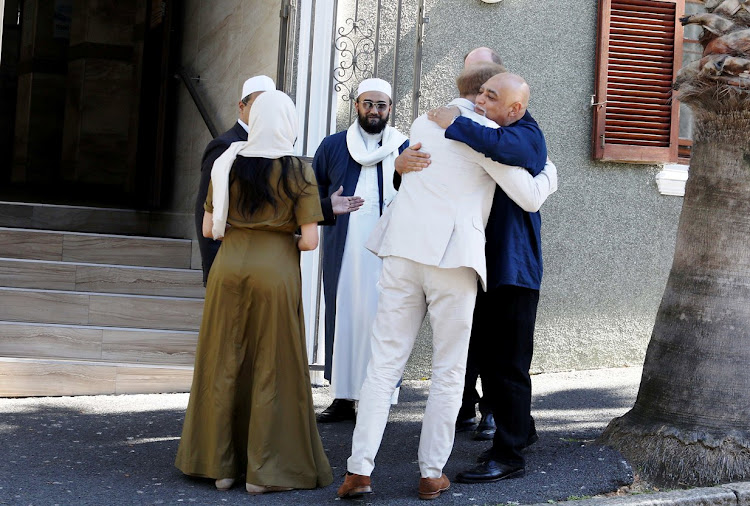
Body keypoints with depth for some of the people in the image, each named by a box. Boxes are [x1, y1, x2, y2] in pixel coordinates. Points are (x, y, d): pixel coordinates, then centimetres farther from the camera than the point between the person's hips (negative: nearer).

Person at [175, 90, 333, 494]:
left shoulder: (228, 164, 5)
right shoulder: (299, 172, -4)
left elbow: (208, 229, 7)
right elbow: (310, 240, -8)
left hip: (228, 267, 3)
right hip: (276, 272, -3)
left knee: (223, 365, 12)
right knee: (271, 370, 6)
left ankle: (220, 465, 18)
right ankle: (263, 471, 11)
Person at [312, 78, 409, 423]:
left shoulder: (404, 149, 7)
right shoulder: (333, 146, 12)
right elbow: (313, 192, 19)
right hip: (342, 252, 2)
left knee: (378, 320, -4)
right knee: (341, 316, 2)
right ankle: (342, 397, 9)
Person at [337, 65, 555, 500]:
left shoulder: (423, 123, 17)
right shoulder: (485, 134, -2)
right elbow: (530, 198, 1)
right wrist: (549, 174, 23)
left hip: (403, 250, 5)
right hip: (452, 255, -5)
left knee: (385, 363, 4)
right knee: (449, 371, 7)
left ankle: (359, 470, -2)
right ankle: (432, 473, 9)